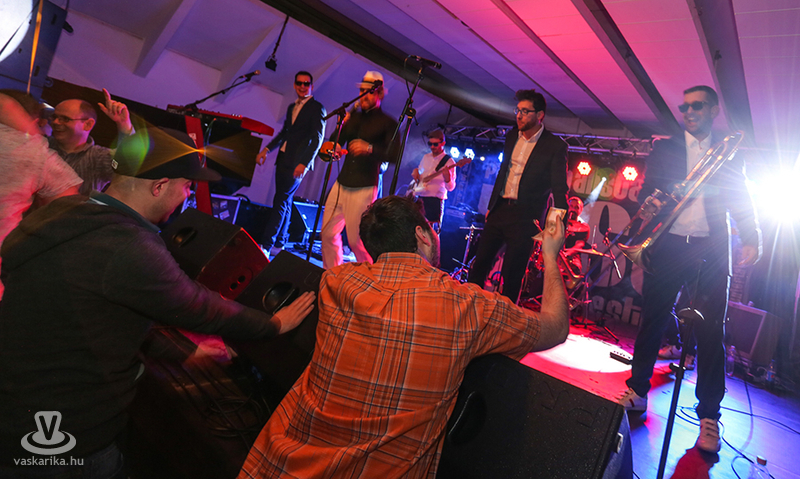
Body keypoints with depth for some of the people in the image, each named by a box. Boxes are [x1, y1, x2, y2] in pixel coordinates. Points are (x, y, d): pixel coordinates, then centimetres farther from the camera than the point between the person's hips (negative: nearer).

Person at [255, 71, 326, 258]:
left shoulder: (317, 108, -5)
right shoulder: (292, 107, 17)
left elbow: (317, 138, -13)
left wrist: (304, 163, -22)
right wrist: (267, 149, 14)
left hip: (297, 162, -7)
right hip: (283, 158, 7)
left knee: (281, 201, -10)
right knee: (284, 202, 10)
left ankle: (266, 245, -8)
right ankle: (279, 243, 18)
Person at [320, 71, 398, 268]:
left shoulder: (387, 123, -1)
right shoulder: (353, 117, 15)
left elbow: (394, 155, -12)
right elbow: (334, 144, 14)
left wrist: (370, 148, -26)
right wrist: (341, 126, -4)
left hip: (363, 188, -6)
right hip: (341, 184, 6)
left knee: (356, 240, -6)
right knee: (327, 234, 7)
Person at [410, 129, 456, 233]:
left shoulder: (448, 161, -6)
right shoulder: (426, 157, 12)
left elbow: (451, 187, -12)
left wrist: (447, 178, -32)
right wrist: (415, 171, 5)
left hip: (434, 201, -6)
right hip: (418, 198, 6)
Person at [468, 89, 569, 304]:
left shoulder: (555, 146, -8)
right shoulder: (512, 136, 10)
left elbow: (559, 189, -9)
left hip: (525, 217, -5)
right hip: (499, 211, 6)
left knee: (512, 274, 0)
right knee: (479, 264, 9)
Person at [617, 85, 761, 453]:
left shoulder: (730, 154, 14)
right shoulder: (665, 148, 12)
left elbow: (741, 202, 11)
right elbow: (648, 191, 5)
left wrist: (751, 239, -4)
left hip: (711, 251, 0)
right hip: (667, 246, 0)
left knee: (711, 332, 0)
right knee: (652, 320, 3)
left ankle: (708, 416, 11)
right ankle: (637, 392, 18)